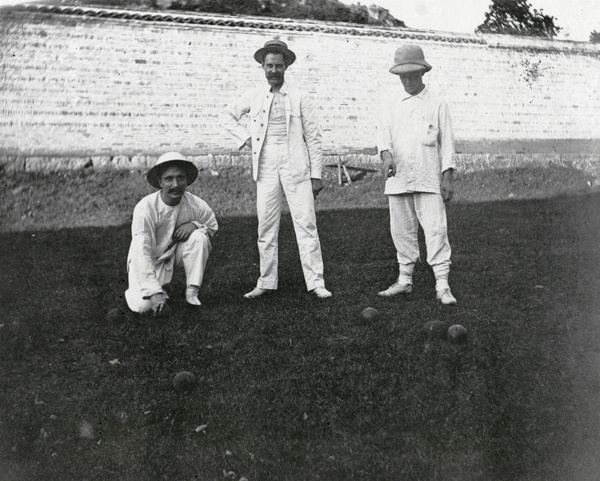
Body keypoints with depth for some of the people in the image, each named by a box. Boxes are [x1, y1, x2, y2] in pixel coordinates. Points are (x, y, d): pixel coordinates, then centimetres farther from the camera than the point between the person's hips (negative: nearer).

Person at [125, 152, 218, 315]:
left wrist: (194, 224, -20)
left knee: (199, 237, -24)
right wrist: (155, 292, -37)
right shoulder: (145, 208, -27)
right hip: (147, 260, -3)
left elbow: (213, 225, 5)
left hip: (175, 253, 4)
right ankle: (157, 287, 13)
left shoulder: (195, 204, -16)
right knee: (143, 305, -24)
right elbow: (142, 253, -29)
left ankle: (192, 292, -10)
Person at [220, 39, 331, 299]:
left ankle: (316, 282, 0)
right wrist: (245, 137, 6)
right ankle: (266, 282, 15)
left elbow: (313, 137, 3)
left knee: (306, 224, -4)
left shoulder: (299, 98, 3)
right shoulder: (254, 96, 9)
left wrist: (316, 175, -1)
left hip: (295, 167, -2)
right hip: (266, 168, 3)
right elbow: (227, 115, 22)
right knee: (266, 226, 5)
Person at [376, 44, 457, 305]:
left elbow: (447, 142, 6)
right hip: (398, 178, 3)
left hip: (428, 179, -3)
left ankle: (442, 285, -5)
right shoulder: (391, 105, 12)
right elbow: (383, 132, -1)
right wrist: (386, 155, -23)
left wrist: (448, 176, -3)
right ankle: (405, 280, 21)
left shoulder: (438, 105, 7)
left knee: (436, 229, -8)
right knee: (402, 231, 9)